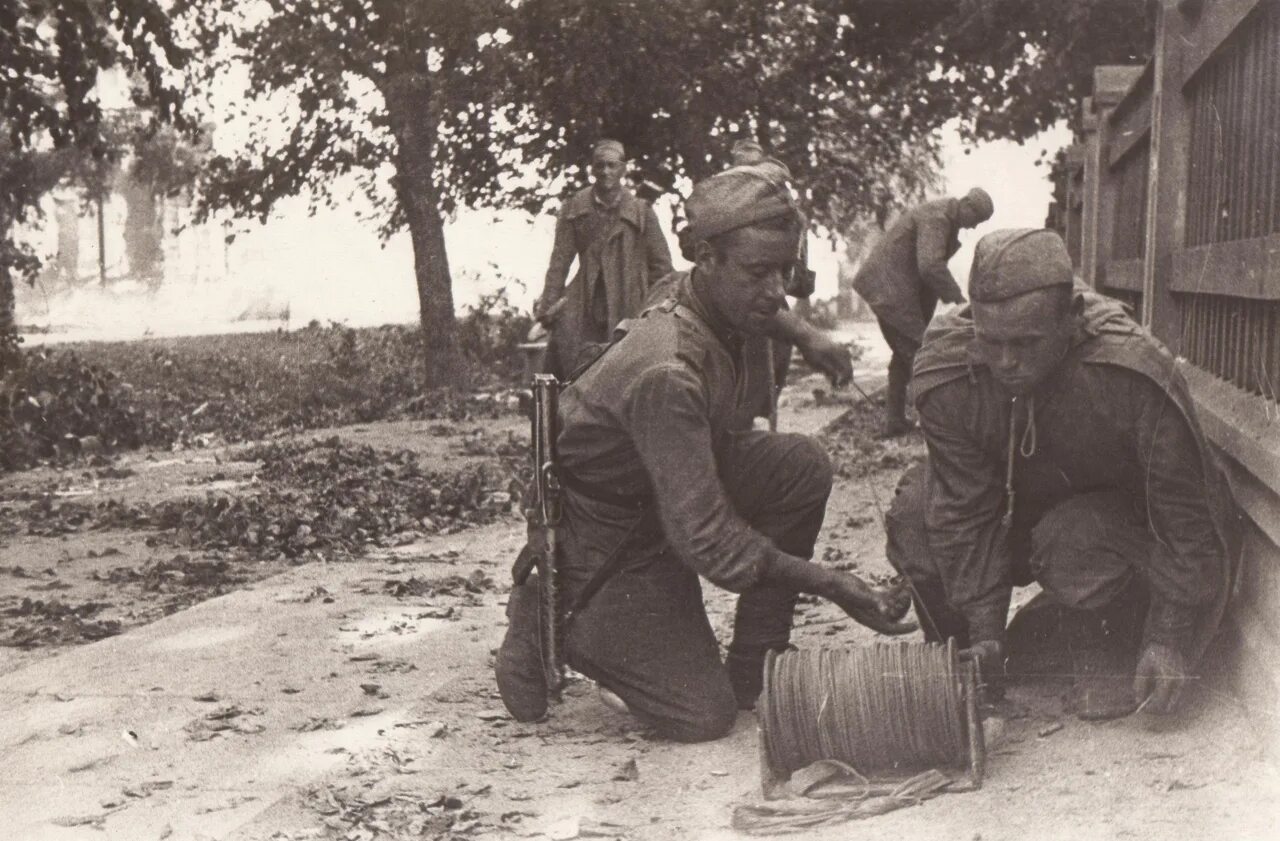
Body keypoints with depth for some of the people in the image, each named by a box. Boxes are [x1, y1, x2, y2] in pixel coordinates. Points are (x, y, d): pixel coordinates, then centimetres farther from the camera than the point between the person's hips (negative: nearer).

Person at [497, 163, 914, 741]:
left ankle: (752, 672, -1)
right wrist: (829, 584, -33)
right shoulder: (666, 372, -35)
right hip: (605, 540, -9)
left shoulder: (701, 298, -7)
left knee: (804, 467, -12)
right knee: (704, 715, -12)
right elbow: (705, 538, -35)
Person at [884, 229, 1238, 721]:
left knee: (1077, 541, -36)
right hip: (1025, 508, 4)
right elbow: (965, 510, -18)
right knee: (915, 515, -16)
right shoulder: (944, 381, -25)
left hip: (1129, 515, -4)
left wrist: (1169, 641, -28)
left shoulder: (1136, 378, -35)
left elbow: (1184, 519, -27)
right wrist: (984, 633, -22)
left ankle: (1113, 662, -6)